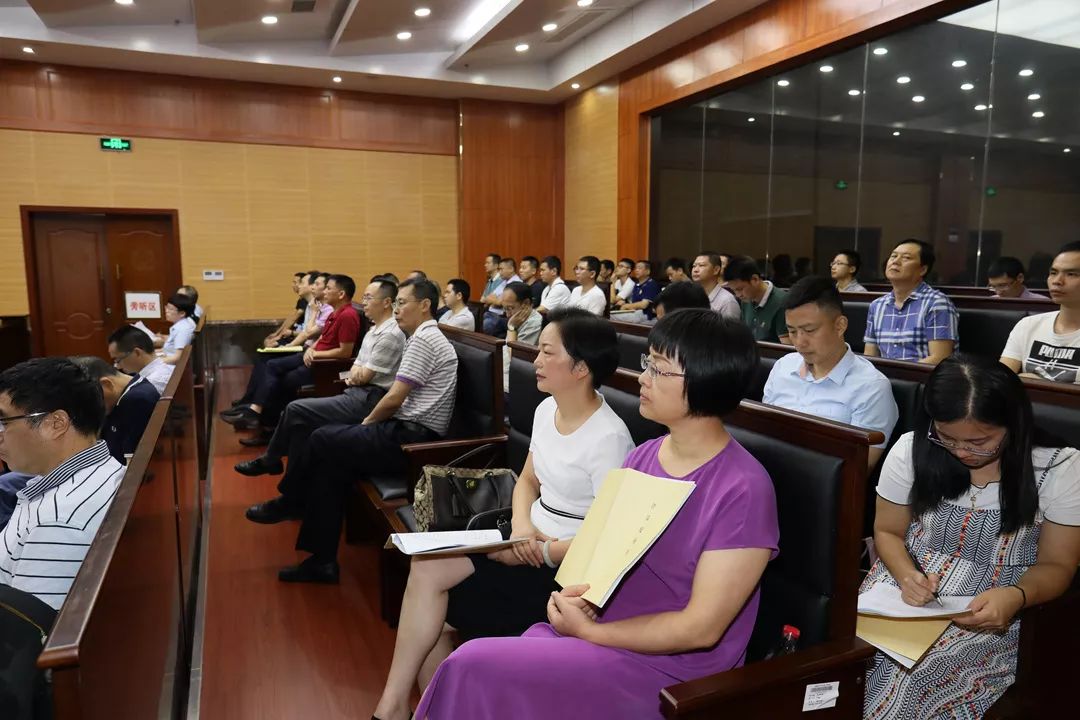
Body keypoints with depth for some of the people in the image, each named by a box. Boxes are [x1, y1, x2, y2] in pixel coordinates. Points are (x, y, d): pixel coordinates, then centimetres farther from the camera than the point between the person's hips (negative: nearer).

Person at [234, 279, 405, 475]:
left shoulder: (390, 334, -15)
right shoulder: (374, 330, 17)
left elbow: (364, 377, -15)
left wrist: (354, 376, 7)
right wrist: (354, 375, -5)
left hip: (369, 400, -10)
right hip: (359, 394, 10)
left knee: (296, 409, -8)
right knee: (301, 414, -1)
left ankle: (270, 460, 13)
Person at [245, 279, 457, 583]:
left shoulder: (424, 339, -13)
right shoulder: (424, 337, 19)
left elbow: (394, 398, -17)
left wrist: (366, 422, 1)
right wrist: (370, 424, 6)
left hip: (412, 438, -9)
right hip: (409, 431, 9)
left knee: (323, 440, -4)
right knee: (331, 462, 1)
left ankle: (288, 503, 22)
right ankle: (322, 560, 4)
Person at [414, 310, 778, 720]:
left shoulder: (743, 490, -20)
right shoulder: (643, 456, 2)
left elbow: (701, 629, -19)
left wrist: (586, 630, -14)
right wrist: (573, 595, -11)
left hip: (666, 666, -6)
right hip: (600, 628, 6)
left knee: (473, 668, -15)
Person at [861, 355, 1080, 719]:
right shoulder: (911, 449, -7)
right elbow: (888, 531, 5)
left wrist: (1015, 597, -23)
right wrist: (905, 574, -17)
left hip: (996, 608, -2)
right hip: (912, 582, 2)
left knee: (923, 668, -28)